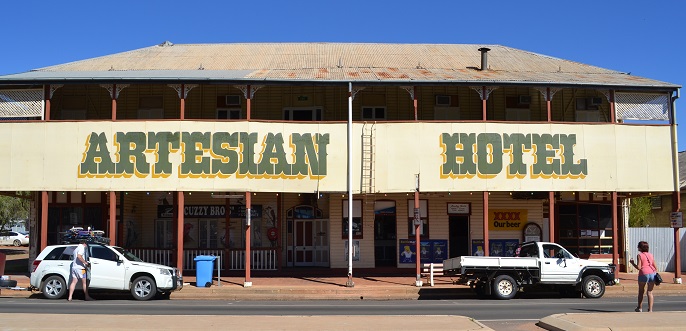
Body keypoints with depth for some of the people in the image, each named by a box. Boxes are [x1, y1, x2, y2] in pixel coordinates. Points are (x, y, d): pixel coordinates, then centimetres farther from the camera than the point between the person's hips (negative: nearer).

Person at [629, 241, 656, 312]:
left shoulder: (639, 255, -1)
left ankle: (640, 308, 19)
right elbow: (655, 267, 12)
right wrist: (656, 275, 21)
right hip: (652, 273, 4)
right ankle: (650, 309, 2)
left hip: (644, 274, -4)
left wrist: (632, 263, 7)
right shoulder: (650, 255, 14)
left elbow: (639, 267, -8)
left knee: (641, 291, 12)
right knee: (650, 292, 8)